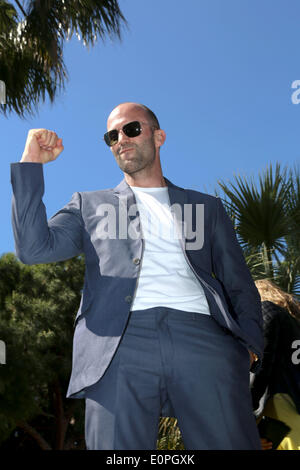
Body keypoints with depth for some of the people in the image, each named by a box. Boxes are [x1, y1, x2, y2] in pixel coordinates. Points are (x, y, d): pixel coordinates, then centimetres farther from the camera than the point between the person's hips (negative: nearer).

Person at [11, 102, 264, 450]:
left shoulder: (206, 207, 26)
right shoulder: (90, 205, 24)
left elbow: (239, 285, 20)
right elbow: (34, 248, 8)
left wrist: (249, 346, 2)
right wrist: (31, 163, 7)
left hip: (201, 332, 1)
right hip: (120, 339, 0)